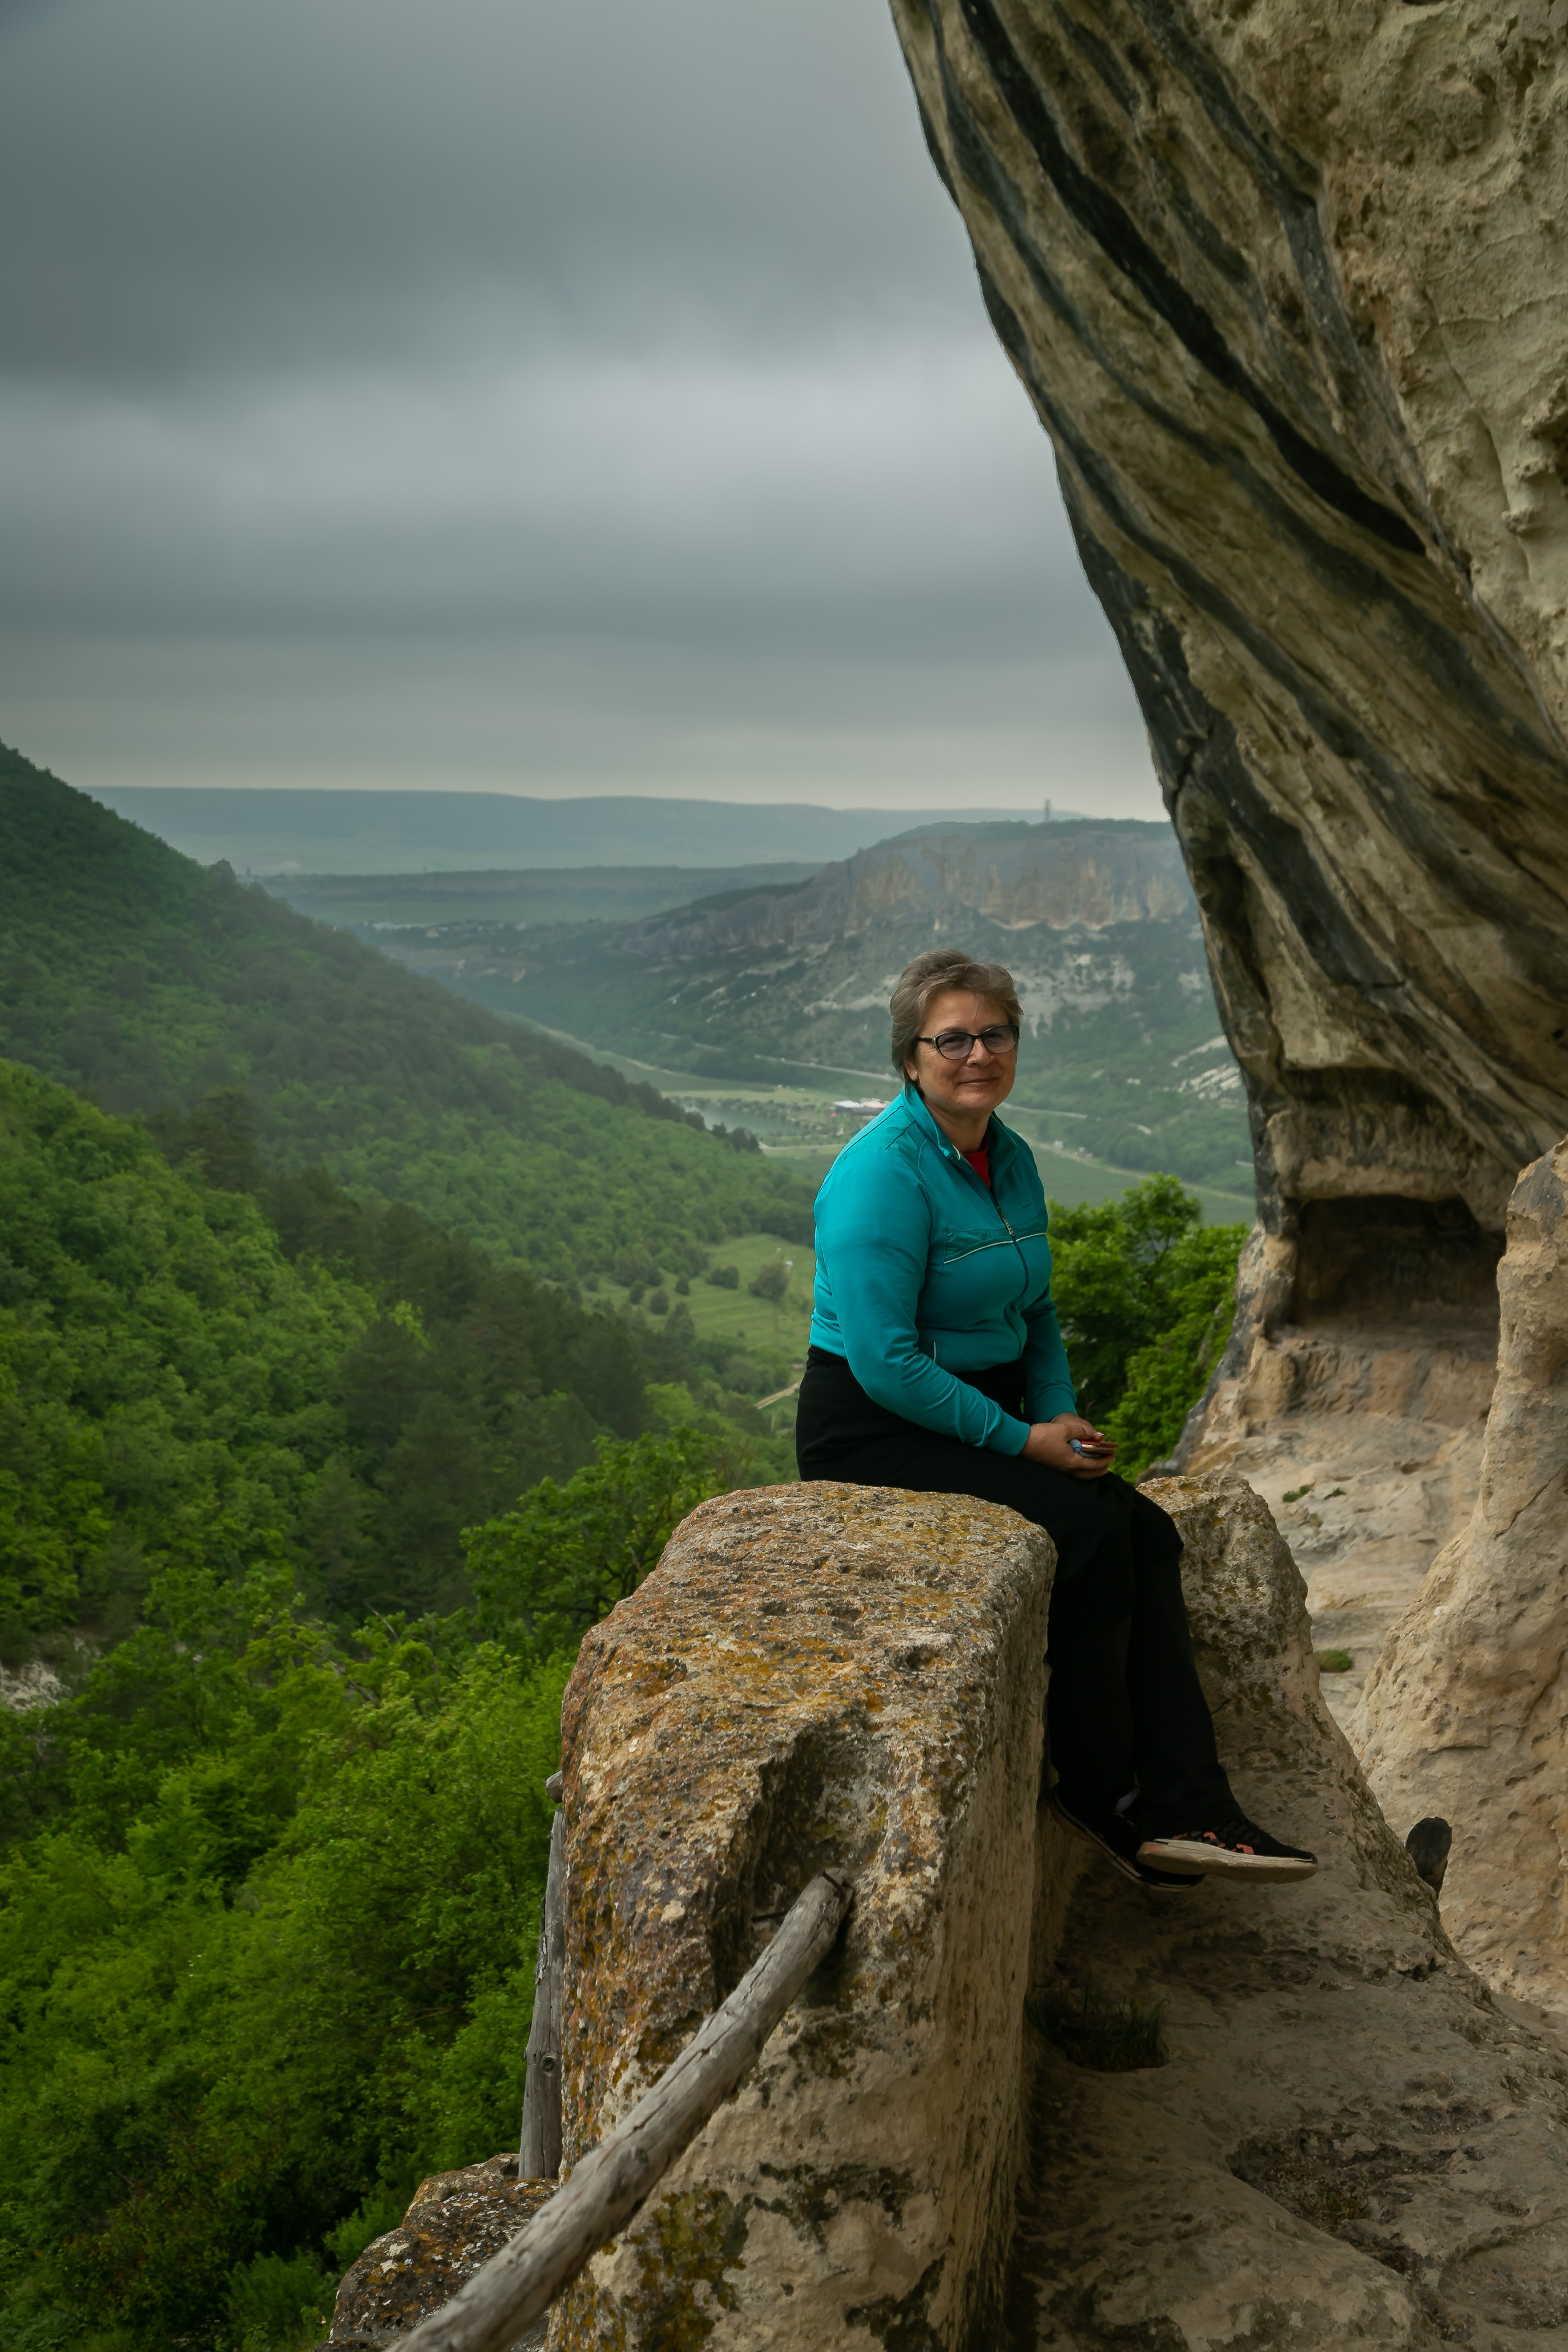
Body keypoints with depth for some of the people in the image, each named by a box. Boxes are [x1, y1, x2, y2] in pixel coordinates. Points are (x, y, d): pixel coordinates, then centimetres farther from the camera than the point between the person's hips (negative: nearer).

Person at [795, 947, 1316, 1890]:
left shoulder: (1013, 1161, 8)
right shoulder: (885, 1174, -19)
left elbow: (1034, 1312, 20)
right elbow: (885, 1363, -22)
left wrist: (1061, 1415, 2)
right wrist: (1023, 1441, -18)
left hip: (983, 1416, 8)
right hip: (873, 1432, -8)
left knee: (1148, 1529, -13)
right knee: (1087, 1534, -23)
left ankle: (1185, 1807, -13)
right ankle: (1102, 1796, -5)